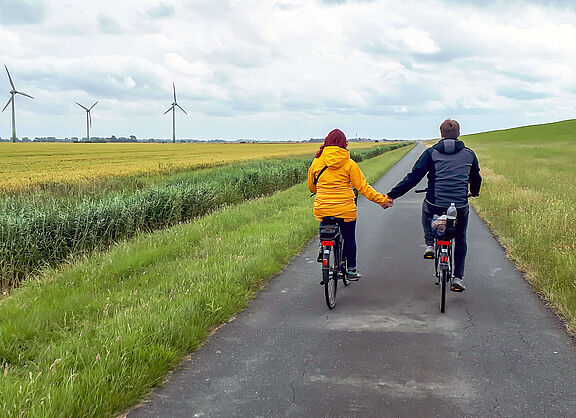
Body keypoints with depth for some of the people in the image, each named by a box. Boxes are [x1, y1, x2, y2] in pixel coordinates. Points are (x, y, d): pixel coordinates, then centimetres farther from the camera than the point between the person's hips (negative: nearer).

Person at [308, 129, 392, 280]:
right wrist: (381, 199, -1)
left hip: (322, 209, 1)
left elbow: (311, 186, 12)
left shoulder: (317, 162, 0)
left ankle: (322, 250, 20)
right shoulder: (349, 164, -7)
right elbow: (362, 187, -7)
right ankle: (351, 269, 24)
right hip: (346, 210, -1)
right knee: (349, 238, 16)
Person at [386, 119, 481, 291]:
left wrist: (392, 195, -2)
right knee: (460, 240, 24)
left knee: (426, 209, 36)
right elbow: (476, 178, 22)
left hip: (435, 205, -1)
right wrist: (473, 193, 44)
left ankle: (429, 245, 20)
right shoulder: (469, 154, 8)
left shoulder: (431, 153, 0)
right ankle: (458, 278, 16)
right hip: (460, 208, 1)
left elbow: (413, 177, -5)